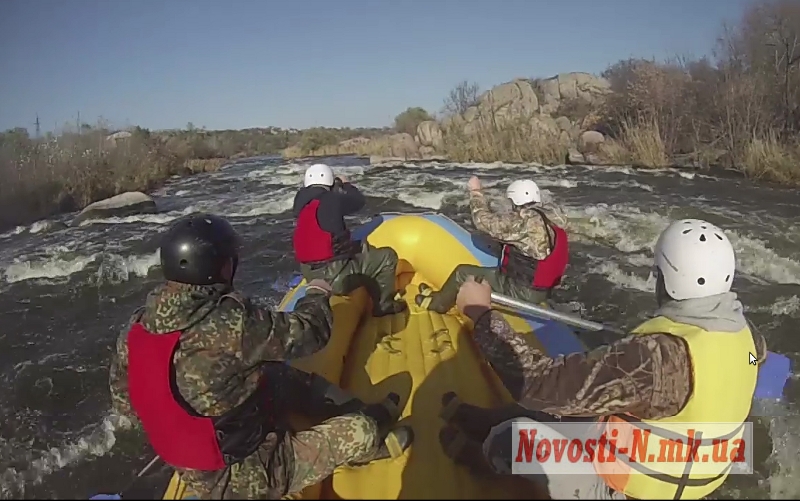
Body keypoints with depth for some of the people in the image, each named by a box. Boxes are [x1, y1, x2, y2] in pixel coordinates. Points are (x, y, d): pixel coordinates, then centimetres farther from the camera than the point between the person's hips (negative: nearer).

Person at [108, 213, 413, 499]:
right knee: (361, 432, 1)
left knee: (288, 377, 16)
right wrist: (318, 295, 2)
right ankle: (377, 435, 35)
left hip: (192, 472, 8)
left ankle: (363, 413, 28)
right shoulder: (231, 324, -33)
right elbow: (308, 333, -19)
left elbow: (124, 404, 4)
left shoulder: (135, 330, -11)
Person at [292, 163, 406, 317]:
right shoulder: (331, 200, -17)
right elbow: (359, 200, 0)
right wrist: (346, 185, 20)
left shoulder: (301, 201, 2)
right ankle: (383, 305, 16)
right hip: (335, 275, -8)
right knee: (387, 256, 4)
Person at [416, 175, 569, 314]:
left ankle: (438, 303, 27)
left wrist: (475, 191, -5)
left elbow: (485, 221, -18)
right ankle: (446, 295, 35)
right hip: (543, 288, 9)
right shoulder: (552, 216, 0)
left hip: (523, 290, -9)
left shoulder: (524, 221, -25)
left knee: (462, 272, 5)